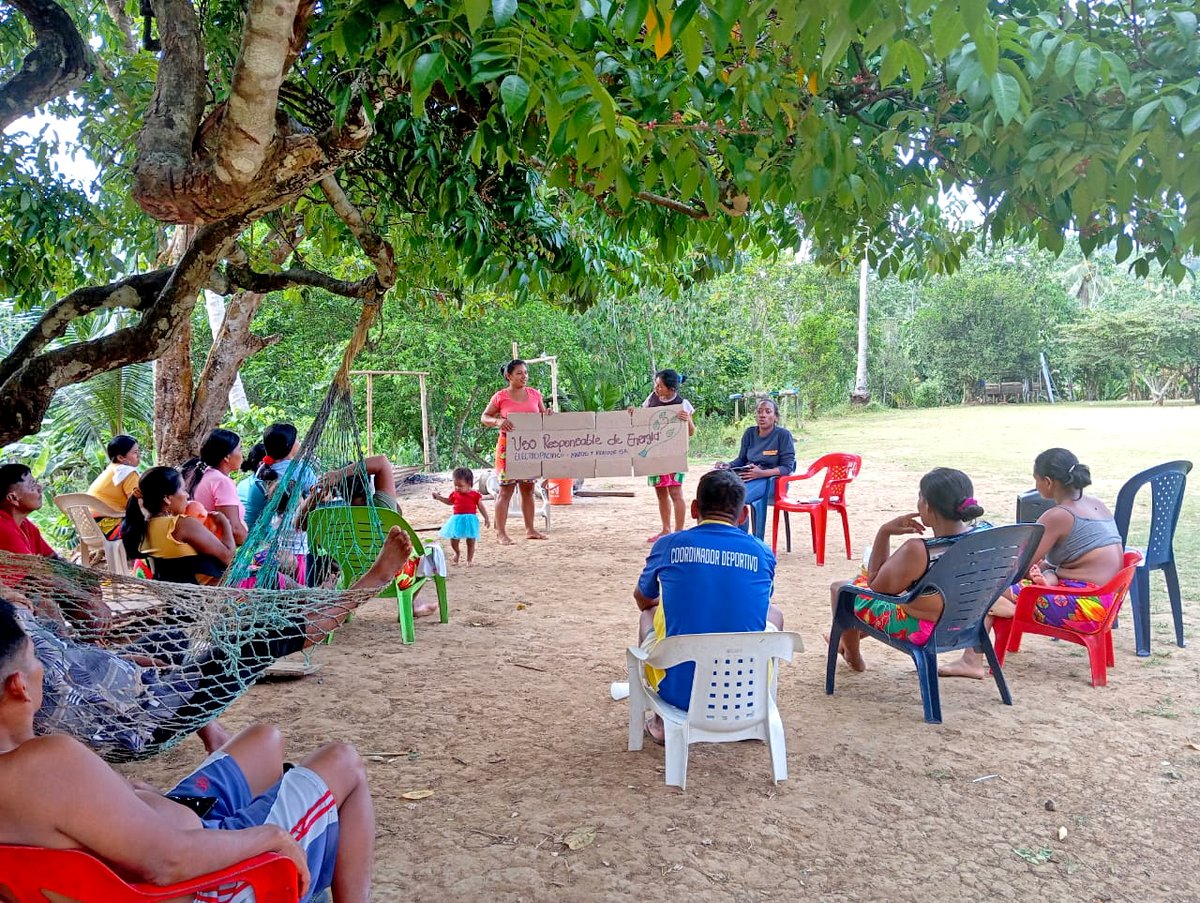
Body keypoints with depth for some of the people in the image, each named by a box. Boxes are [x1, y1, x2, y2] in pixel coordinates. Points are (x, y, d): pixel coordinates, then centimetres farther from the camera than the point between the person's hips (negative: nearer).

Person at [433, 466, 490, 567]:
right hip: (457, 519, 3)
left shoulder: (475, 495, -5)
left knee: (471, 541, 4)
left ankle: (470, 559, 20)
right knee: (453, 540, 3)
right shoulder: (455, 494, 6)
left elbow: (481, 507, 2)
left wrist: (486, 518, 0)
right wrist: (438, 497, 22)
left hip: (470, 520, -3)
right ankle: (456, 553, 34)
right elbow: (448, 501, 27)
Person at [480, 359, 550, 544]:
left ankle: (530, 529, 23)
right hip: (508, 447, -4)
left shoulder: (535, 394, 7)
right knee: (506, 490, -3)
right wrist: (497, 421, -21)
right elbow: (484, 417, -1)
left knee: (528, 489, 13)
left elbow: (543, 417, 17)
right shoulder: (500, 397, -4)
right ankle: (501, 532, 2)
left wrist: (548, 416, -7)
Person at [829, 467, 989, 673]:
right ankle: (855, 635, 50)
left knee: (840, 588, 14)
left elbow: (876, 585, -17)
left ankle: (853, 657, 38)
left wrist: (884, 532, -16)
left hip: (918, 631, -7)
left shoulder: (918, 551, -35)